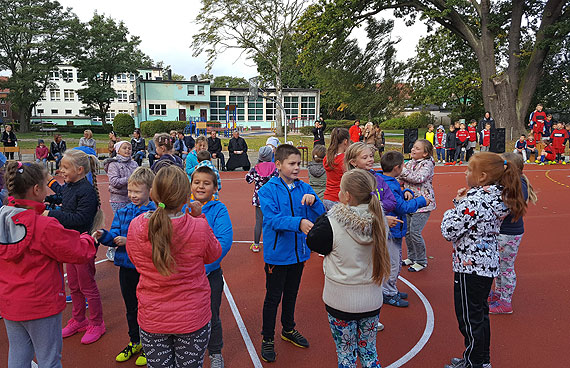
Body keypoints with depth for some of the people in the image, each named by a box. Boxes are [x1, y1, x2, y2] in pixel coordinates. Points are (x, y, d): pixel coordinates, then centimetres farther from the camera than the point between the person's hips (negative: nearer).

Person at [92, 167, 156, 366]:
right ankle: (134, 343, 39)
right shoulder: (123, 212, 5)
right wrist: (103, 235, -17)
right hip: (126, 266, 6)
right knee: (131, 308, 20)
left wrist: (129, 241, -27)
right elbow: (114, 236, 3)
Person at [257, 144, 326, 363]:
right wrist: (298, 223, -39)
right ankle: (267, 338, 27)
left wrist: (313, 200, -24)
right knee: (273, 297, 7)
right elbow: (272, 218, -25)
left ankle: (288, 329, 43)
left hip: (299, 252, 5)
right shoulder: (268, 190, -13)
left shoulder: (304, 188, 0)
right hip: (277, 254, -5)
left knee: (291, 294, 22)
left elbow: (320, 216, -3)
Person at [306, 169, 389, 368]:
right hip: (372, 299, 4)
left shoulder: (332, 223, -23)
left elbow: (313, 242, -5)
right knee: (369, 352, 23)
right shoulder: (377, 218, -10)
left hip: (341, 301, -4)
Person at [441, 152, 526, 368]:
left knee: (469, 318, 7)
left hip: (470, 266, -9)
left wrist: (456, 204, -9)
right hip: (488, 264, 10)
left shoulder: (475, 200, -24)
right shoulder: (498, 197, 4)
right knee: (480, 314, 22)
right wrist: (461, 203, -1)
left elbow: (449, 231, -22)